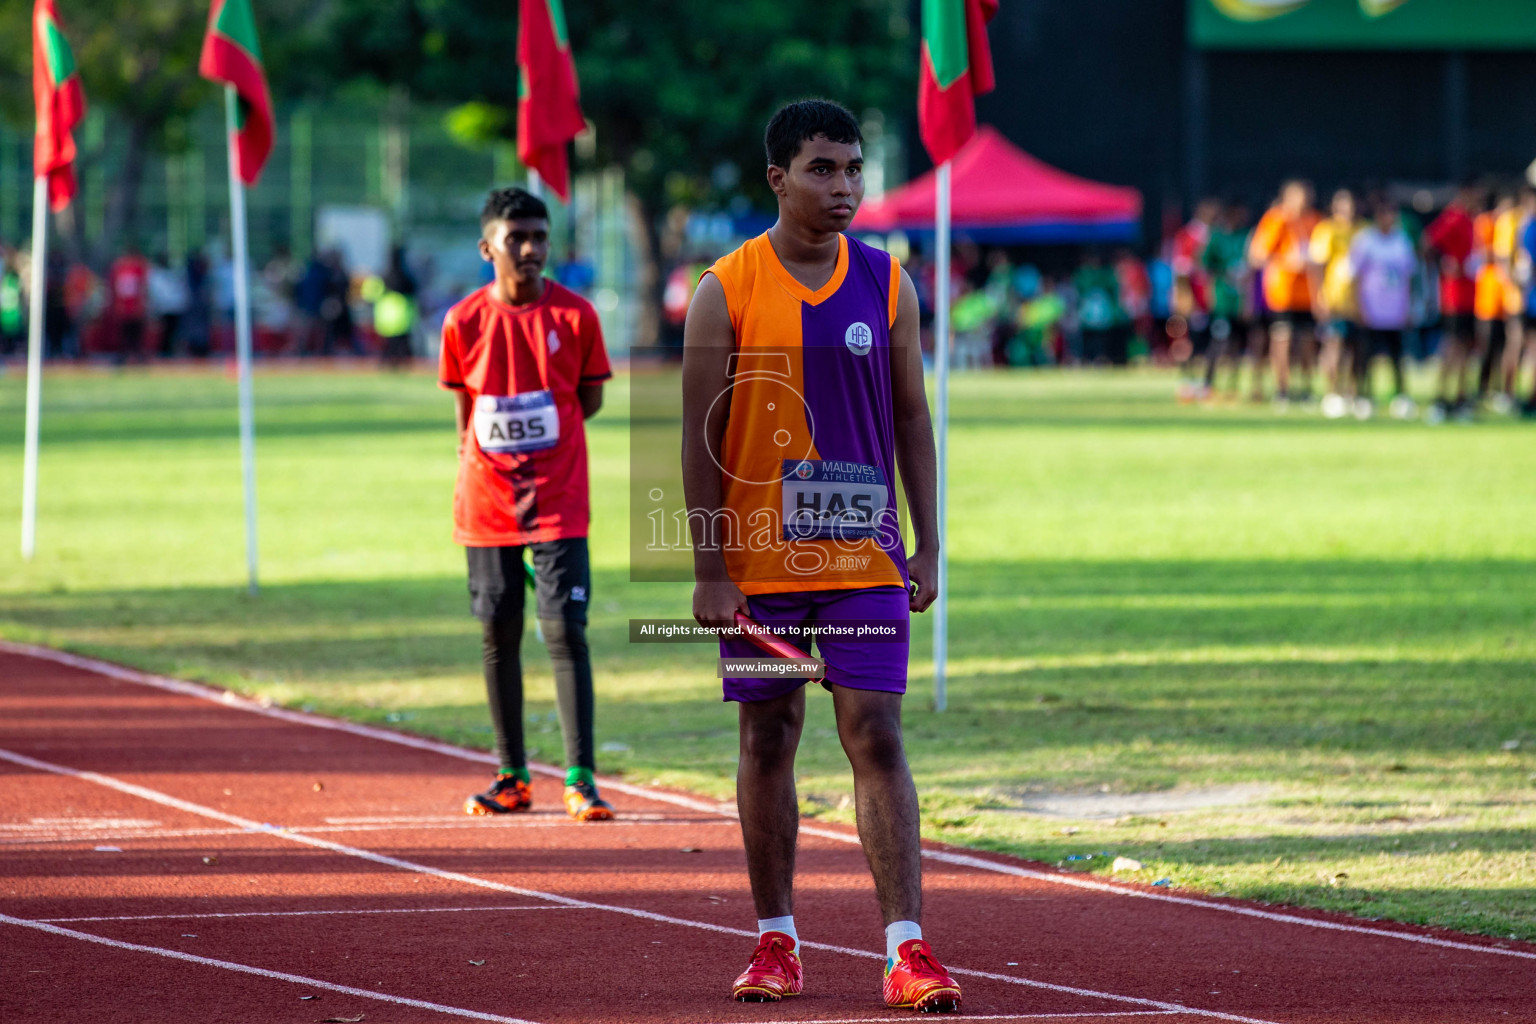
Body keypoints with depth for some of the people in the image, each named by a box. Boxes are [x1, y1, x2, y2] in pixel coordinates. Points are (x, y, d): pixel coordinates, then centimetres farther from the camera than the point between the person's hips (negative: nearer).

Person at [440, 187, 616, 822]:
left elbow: (590, 400, 6)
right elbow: (465, 410, 10)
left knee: (565, 631, -8)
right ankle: (512, 777, 17)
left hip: (558, 503, -2)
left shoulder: (574, 315, -4)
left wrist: (536, 435, 1)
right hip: (487, 506, 2)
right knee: (499, 635, 7)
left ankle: (580, 779, -7)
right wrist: (481, 465, 7)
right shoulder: (464, 322, -1)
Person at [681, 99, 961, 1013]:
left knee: (877, 739, -6)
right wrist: (709, 570, -8)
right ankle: (776, 942, 18)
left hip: (865, 559, 1)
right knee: (768, 741, 7)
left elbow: (912, 416, 10)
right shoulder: (728, 291, -4)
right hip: (760, 561, -1)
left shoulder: (887, 285, 4)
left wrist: (927, 548, 3)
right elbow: (701, 435, -3)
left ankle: (908, 948, -10)